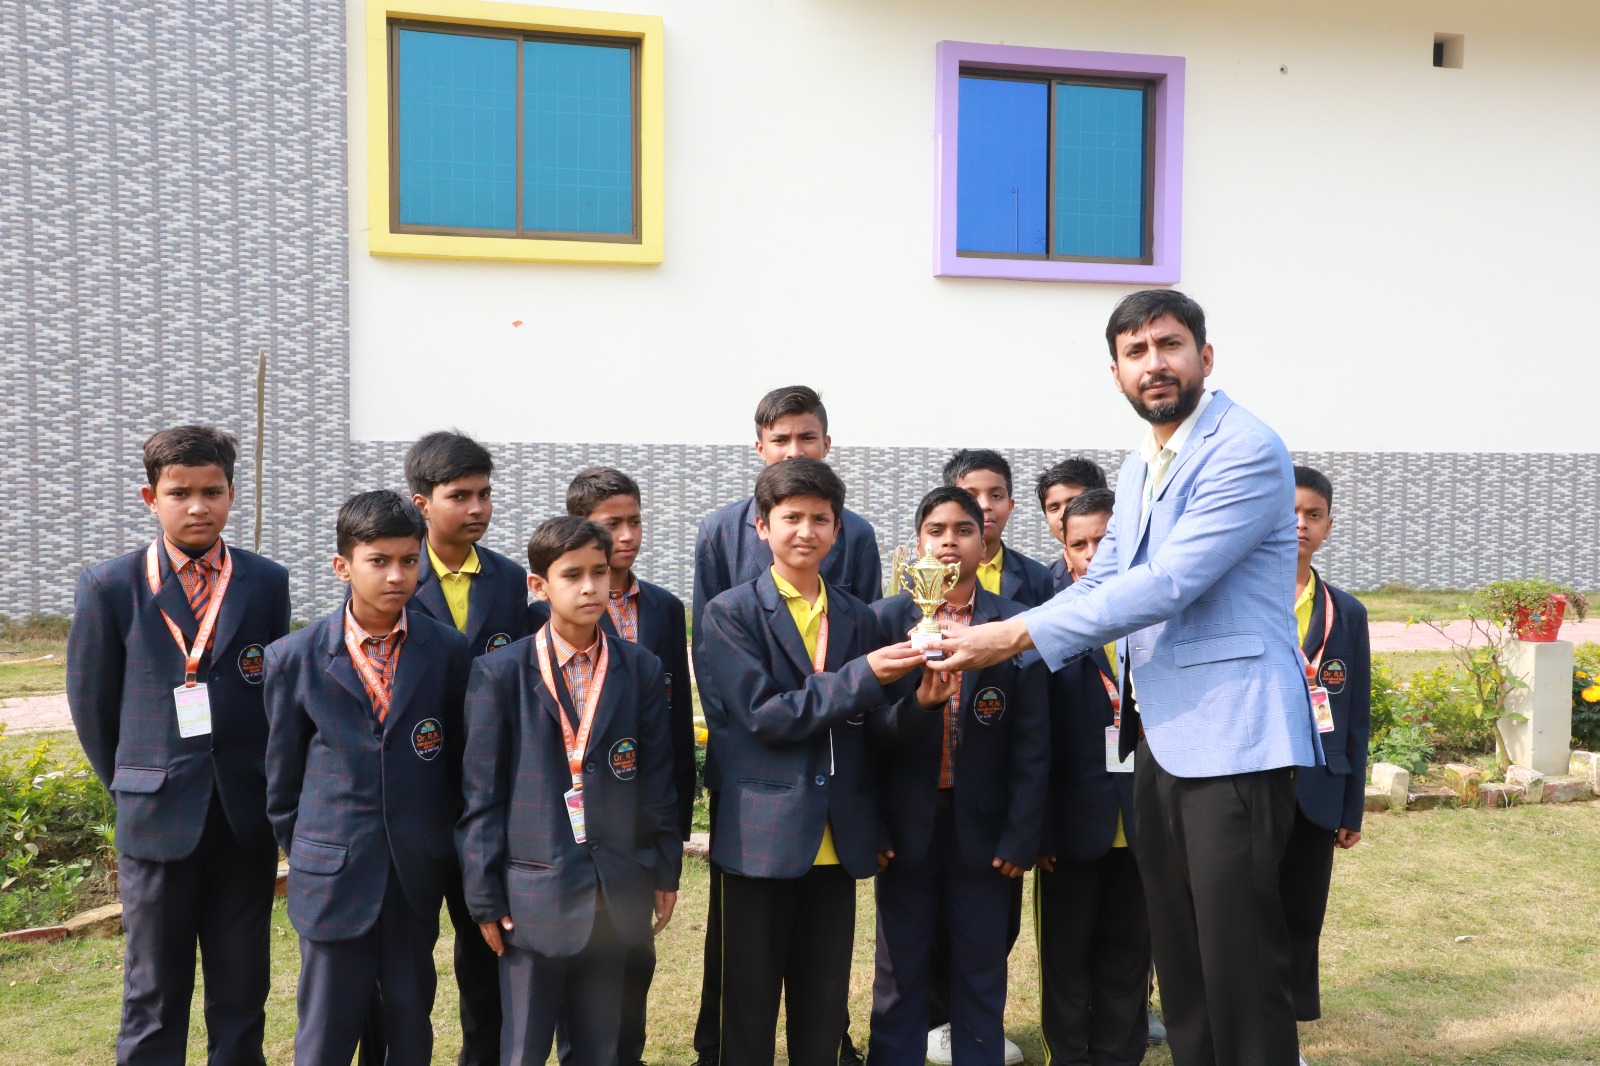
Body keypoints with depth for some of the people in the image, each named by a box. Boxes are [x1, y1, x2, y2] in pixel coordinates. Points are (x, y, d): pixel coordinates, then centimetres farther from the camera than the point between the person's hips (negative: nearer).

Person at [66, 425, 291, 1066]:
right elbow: (92, 703, 5)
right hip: (158, 820, -1)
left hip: (247, 816, 1)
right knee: (154, 995, 9)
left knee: (243, 989, 12)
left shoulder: (268, 582, 1)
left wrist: (263, 786, 5)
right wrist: (132, 787, 8)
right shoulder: (109, 587, -2)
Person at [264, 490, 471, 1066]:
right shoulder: (295, 658, -5)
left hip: (418, 874, 1)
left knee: (411, 1019, 14)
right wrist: (302, 855, 7)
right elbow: (282, 777, 5)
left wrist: (442, 850, 9)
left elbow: (459, 761, 6)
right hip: (333, 877, -1)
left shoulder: (448, 651, -3)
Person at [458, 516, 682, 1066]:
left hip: (614, 895, 2)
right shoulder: (499, 674, -5)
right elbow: (481, 794, -4)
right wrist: (484, 896, -4)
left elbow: (657, 779, 6)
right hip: (535, 893, -2)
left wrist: (666, 870, 6)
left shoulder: (641, 669, 2)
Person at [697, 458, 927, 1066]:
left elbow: (866, 733, 14)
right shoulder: (730, 614, -4)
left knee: (825, 1011, 13)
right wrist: (862, 676, -18)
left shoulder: (858, 618, 10)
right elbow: (763, 716, -15)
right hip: (763, 839, -4)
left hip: (838, 845, 4)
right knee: (750, 1006, 8)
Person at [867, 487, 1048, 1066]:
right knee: (899, 973, 11)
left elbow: (1031, 741, -2)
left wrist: (1021, 834, -5)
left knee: (981, 974, 11)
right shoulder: (885, 619, -1)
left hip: (984, 828, 0)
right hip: (906, 824, 0)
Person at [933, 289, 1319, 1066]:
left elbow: (1165, 585, -21)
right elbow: (1100, 586, 13)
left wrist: (1019, 634, -19)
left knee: (1240, 966, -2)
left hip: (1232, 739, -8)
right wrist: (987, 649, -1)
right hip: (1159, 740, 9)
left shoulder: (1246, 451, -12)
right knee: (1177, 961, 15)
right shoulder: (1137, 471, 17)